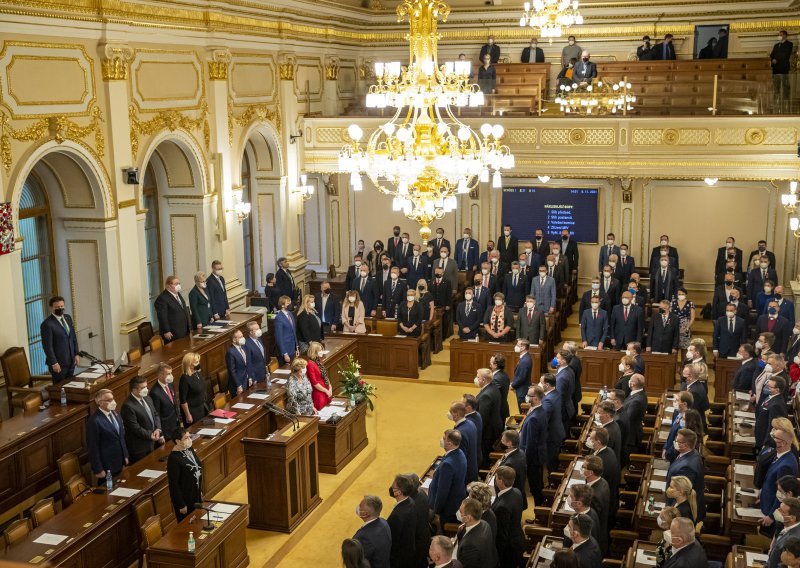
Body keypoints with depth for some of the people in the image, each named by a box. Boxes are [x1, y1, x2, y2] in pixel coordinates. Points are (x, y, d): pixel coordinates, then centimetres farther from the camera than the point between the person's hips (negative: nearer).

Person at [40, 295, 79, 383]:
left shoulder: (68, 318, 9)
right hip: (58, 363, -7)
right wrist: (53, 363, -16)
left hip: (71, 361, 7)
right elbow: (47, 346, -15)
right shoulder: (47, 324, -13)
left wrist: (76, 354, 10)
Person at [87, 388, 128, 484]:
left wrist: (125, 456, 15)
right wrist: (98, 470, -16)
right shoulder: (94, 421, -20)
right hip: (106, 467, -7)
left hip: (119, 463, 7)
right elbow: (93, 447, -18)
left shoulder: (115, 414, 5)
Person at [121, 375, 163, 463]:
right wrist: (151, 436, -14)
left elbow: (155, 415, 12)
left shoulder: (147, 399, 5)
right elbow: (135, 428, -23)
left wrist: (158, 429, -6)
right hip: (138, 447, -8)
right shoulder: (128, 406, -23)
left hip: (151, 444, 8)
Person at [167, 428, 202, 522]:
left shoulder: (189, 449, -2)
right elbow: (173, 485, -21)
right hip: (184, 499, -7)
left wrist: (200, 491, 16)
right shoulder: (174, 459, -25)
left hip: (196, 495, 8)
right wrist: (181, 505, -17)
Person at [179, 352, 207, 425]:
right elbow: (183, 400, -21)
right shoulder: (185, 378, -24)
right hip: (192, 411, -8)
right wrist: (188, 415, -18)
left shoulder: (197, 373, -1)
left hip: (202, 407, 8)